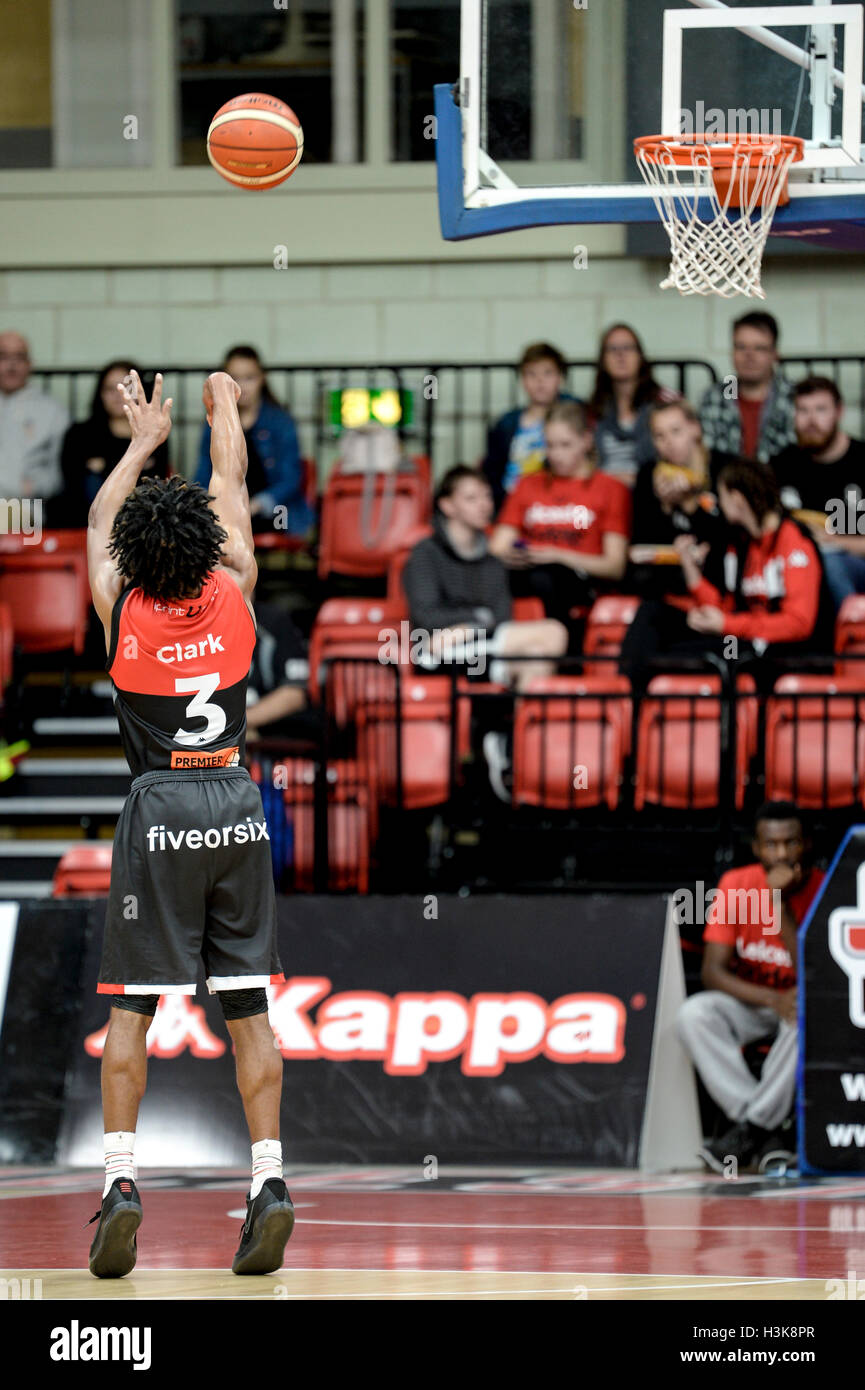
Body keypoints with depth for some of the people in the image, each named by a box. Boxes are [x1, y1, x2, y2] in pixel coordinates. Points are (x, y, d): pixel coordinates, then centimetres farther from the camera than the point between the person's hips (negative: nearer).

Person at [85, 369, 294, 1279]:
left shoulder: (121, 606, -4)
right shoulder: (234, 593, -1)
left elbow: (100, 521, 17)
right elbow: (231, 487, 18)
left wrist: (143, 442, 31)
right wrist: (223, 411, 33)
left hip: (160, 812, -2)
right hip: (236, 809, 2)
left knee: (130, 1008, 1)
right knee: (247, 1009, 3)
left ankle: (120, 1182, -9)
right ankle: (269, 1181, -4)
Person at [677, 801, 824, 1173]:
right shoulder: (736, 885, -11)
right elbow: (712, 971, -14)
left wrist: (780, 902, -32)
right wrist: (774, 1001, -31)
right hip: (747, 1000, 2)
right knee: (693, 1014, -28)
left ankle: (751, 1128, -32)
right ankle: (769, 1134, -33)